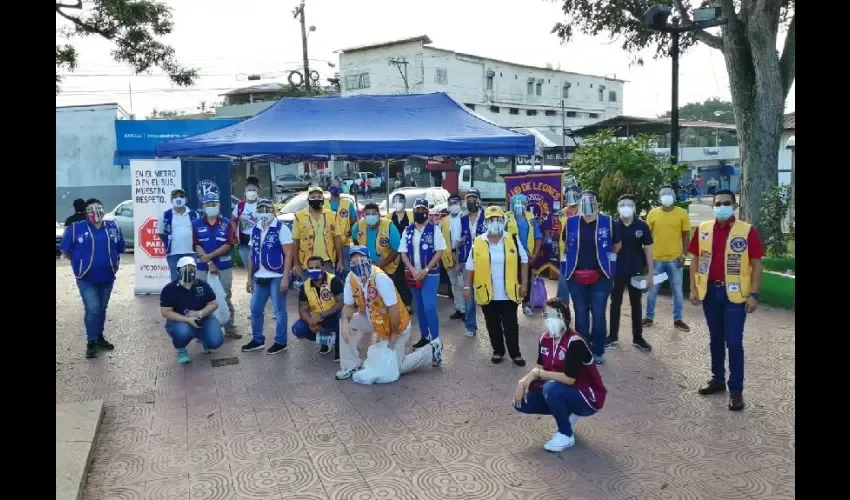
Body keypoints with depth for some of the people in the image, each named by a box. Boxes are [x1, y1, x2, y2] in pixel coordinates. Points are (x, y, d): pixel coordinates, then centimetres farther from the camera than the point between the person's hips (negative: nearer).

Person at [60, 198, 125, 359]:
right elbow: (65, 250, 0)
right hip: (86, 279, -4)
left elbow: (120, 249, 17)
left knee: (102, 309, 15)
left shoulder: (113, 227, 3)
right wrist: (80, 263, 1)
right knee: (92, 309, -11)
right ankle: (91, 342, 2)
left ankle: (100, 338, 29)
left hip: (107, 278, 4)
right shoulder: (76, 228, -8)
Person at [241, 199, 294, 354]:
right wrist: (249, 278, 13)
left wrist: (285, 278, -16)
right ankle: (257, 340, 27)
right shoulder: (255, 230, 11)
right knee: (255, 310, 12)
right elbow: (252, 256, 16)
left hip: (277, 277, -6)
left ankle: (280, 342, 13)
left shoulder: (281, 228, -7)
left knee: (279, 311, 2)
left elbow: (288, 254, -10)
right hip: (259, 277, 6)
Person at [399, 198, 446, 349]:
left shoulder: (434, 229, -6)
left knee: (429, 307, -13)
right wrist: (413, 271, -10)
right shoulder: (408, 231, 6)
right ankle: (424, 337, 25)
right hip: (413, 275, 5)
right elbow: (403, 253, 5)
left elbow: (439, 252, -9)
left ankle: (436, 340, -4)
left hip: (430, 274, -4)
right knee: (419, 307, 13)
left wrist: (425, 270, -15)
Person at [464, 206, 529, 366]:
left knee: (511, 325, 7)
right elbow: (471, 266, 4)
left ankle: (515, 353, 19)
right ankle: (498, 351, 28)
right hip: (487, 293, 1)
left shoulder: (513, 240, -2)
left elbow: (523, 261, 3)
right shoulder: (478, 242, -2)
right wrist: (467, 287, 3)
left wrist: (524, 283, -1)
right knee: (493, 325, 13)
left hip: (509, 293, -1)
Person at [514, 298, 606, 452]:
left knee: (551, 388, -34)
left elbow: (569, 378, -30)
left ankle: (566, 435, -11)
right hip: (563, 393, 7)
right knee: (521, 402, -4)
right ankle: (566, 414, 13)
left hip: (588, 397, -7)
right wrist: (524, 380, -18)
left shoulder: (574, 342, -25)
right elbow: (540, 368, 1)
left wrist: (538, 374, -24)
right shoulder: (545, 338, -3)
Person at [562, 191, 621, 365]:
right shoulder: (570, 223, 1)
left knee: (598, 315, 5)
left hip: (600, 277, -2)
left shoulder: (607, 222, -4)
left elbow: (617, 246, 11)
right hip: (576, 276, 2)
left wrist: (604, 258, 13)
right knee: (581, 314, 10)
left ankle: (598, 351, 17)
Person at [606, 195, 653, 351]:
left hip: (636, 271, 0)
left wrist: (650, 272, -2)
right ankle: (613, 336, 20)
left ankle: (637, 338, 20)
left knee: (636, 304, 10)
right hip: (617, 271, 0)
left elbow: (648, 249, 1)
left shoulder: (642, 226, -3)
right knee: (615, 303, 10)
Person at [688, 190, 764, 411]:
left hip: (735, 294, -4)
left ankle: (736, 390, 6)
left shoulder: (747, 231, -7)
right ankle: (718, 379, 29)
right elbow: (696, 260, 10)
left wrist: (754, 294, -10)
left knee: (734, 342, -3)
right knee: (716, 339, 15)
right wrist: (693, 288, 5)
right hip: (709, 291, 4)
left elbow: (756, 264, -5)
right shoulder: (703, 230, 4)